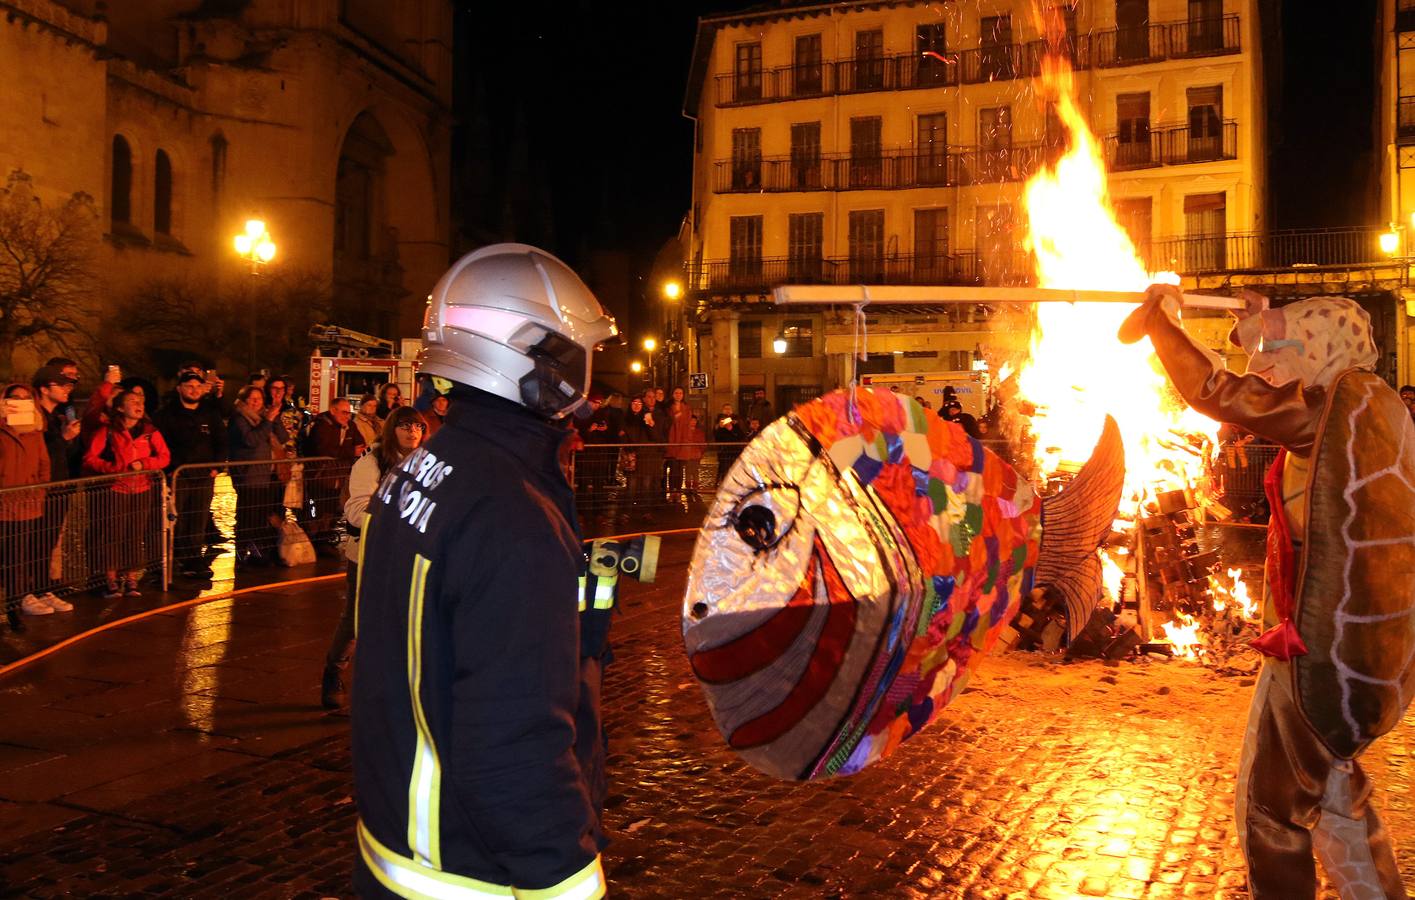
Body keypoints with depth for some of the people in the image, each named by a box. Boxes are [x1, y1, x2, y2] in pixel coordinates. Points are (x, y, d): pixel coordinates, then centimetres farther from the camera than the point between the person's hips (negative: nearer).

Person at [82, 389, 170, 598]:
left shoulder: (150, 432, 8)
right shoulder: (107, 432, 0)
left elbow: (164, 457, 5)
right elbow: (89, 459, -3)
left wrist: (143, 464, -12)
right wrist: (114, 468, -15)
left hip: (141, 490, 3)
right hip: (115, 490, -3)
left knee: (136, 535, 3)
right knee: (112, 535, -4)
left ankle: (131, 580, 12)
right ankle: (112, 581, 5)